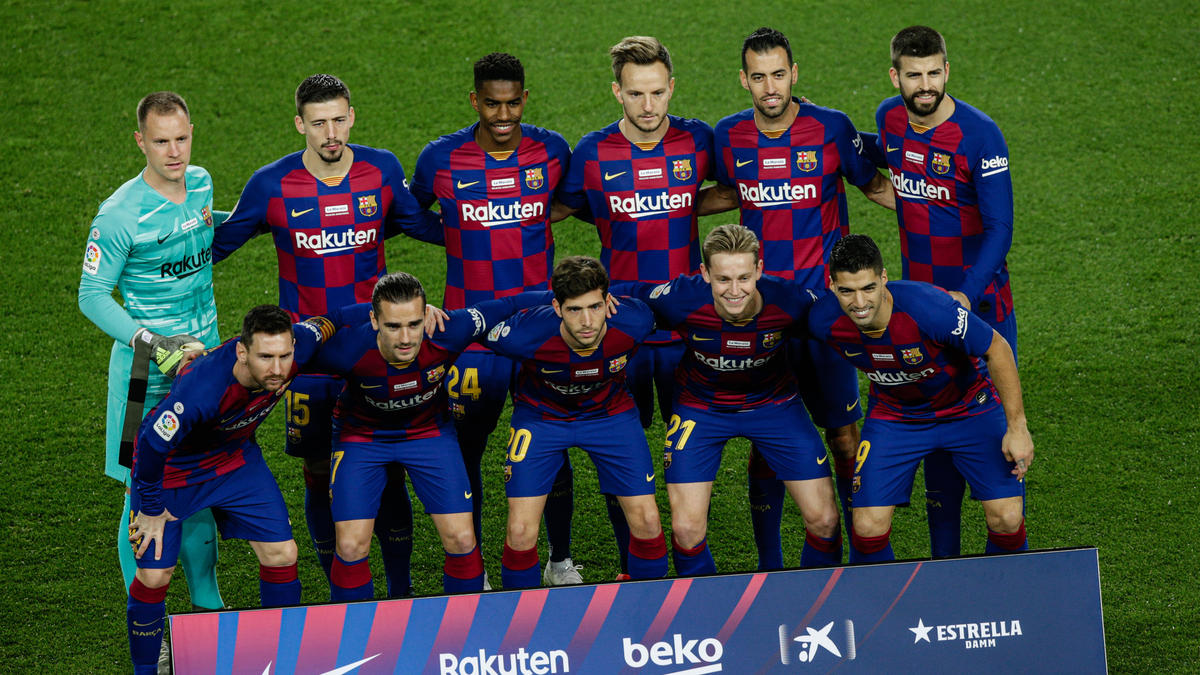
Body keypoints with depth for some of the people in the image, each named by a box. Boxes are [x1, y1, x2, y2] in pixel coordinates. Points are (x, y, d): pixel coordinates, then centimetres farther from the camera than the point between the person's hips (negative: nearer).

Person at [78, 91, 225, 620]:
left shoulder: (200, 183, 3)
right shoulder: (120, 213, -19)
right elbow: (92, 295, -14)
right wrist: (148, 338, -24)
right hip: (148, 371, -6)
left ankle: (207, 603, 31)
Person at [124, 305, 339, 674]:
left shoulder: (297, 347, -27)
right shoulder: (203, 388, -44)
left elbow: (324, 323, -2)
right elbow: (152, 444, -32)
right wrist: (151, 509, -17)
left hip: (235, 457, 5)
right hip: (170, 466, -5)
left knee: (281, 554, 0)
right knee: (154, 577, -7)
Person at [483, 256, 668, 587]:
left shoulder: (634, 322, -30)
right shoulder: (524, 334, -37)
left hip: (610, 411, 2)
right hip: (540, 416, -2)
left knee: (647, 521, -3)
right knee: (521, 533, -11)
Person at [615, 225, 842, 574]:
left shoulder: (789, 300, -29)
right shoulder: (681, 300, -32)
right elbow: (623, 294, -14)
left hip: (773, 402, 1)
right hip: (700, 407, -1)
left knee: (823, 519, -3)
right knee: (687, 529, -9)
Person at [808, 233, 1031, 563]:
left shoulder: (927, 307, -36)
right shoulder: (824, 321, -23)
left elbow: (997, 349, -22)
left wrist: (1017, 427, -19)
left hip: (968, 407, -2)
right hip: (892, 415, 2)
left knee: (1007, 519, -12)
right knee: (869, 527, -12)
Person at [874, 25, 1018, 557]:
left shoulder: (979, 135, -16)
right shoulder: (889, 119, 1)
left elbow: (999, 229, -18)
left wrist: (967, 295, -27)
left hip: (981, 302, -5)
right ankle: (943, 557, 15)